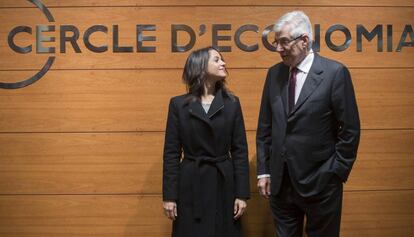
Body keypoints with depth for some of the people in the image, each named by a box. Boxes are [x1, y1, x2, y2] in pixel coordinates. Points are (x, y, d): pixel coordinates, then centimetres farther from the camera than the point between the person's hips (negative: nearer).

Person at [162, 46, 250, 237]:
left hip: (223, 184, 1)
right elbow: (171, 152, -1)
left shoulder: (232, 103, 3)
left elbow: (240, 150, 1)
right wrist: (169, 195, -5)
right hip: (190, 184, -1)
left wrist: (242, 194, -4)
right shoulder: (178, 104, 0)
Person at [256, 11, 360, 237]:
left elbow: (350, 130, -8)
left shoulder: (335, 72, -10)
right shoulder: (274, 73, 5)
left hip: (320, 182, -4)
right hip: (279, 182, 4)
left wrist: (337, 173, -8)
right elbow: (265, 127, 8)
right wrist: (263, 171, 6)